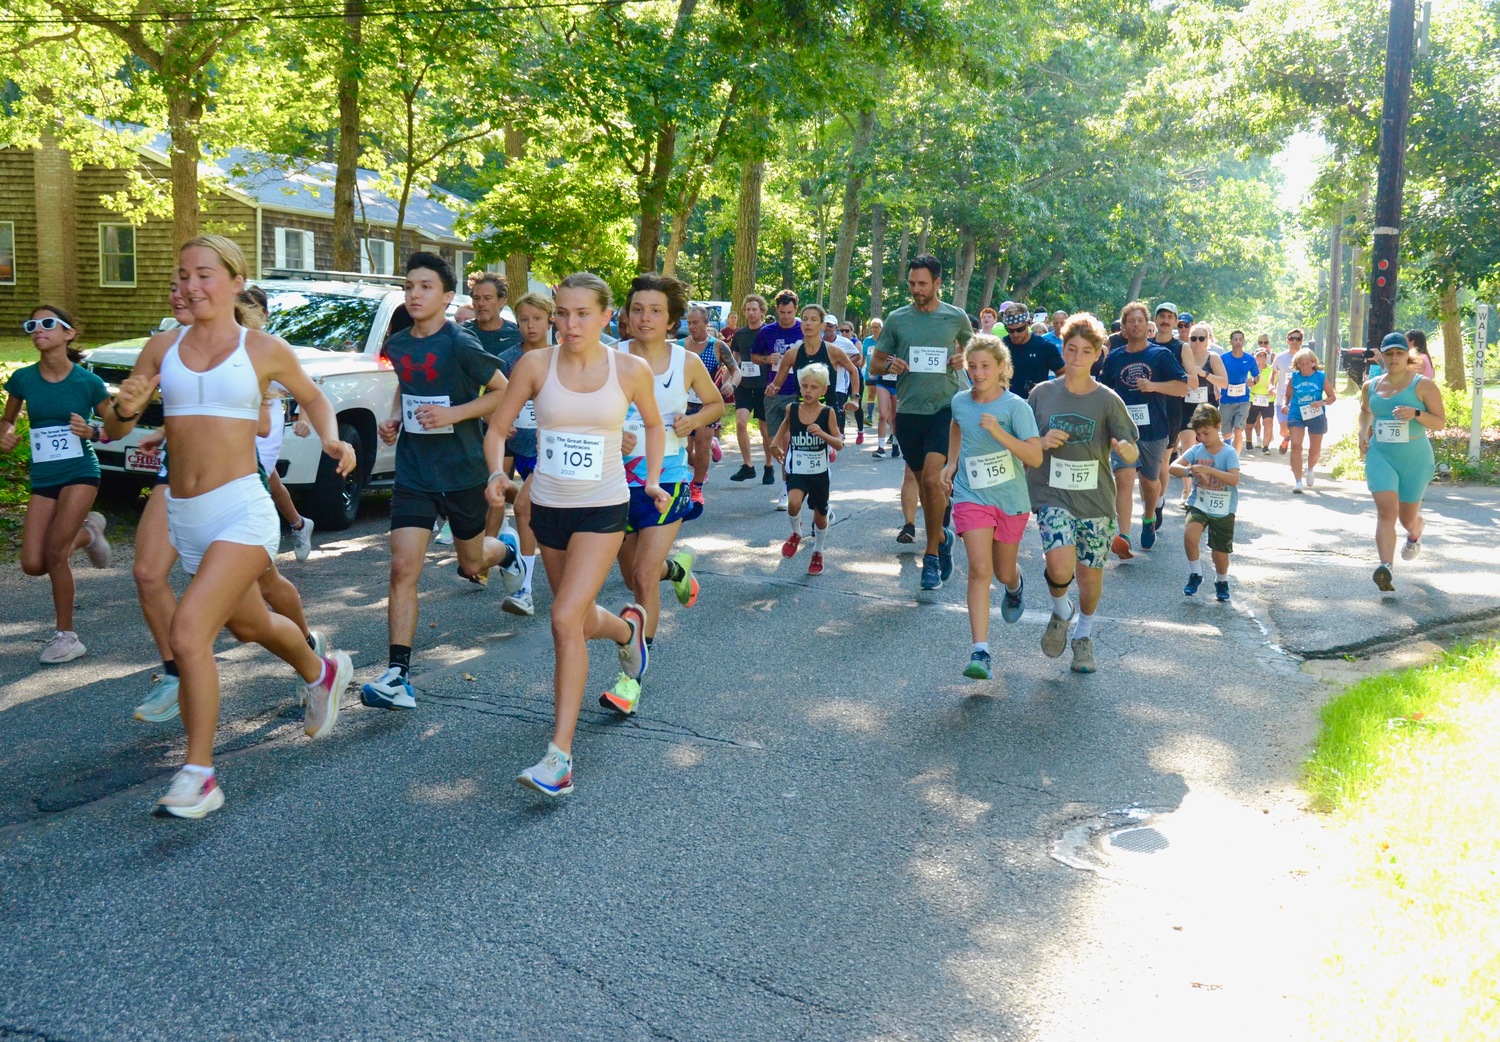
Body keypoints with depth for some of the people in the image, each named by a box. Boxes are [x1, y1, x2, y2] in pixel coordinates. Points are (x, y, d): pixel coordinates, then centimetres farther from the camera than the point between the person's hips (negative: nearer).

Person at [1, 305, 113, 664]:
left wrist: (91, 432, -17)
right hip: (42, 478, 4)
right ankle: (87, 532, 28)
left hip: (80, 473, -4)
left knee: (54, 553, -14)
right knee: (33, 564, -4)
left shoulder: (87, 382, -7)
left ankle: (65, 635, 4)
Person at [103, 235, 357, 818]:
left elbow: (311, 397, 16)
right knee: (248, 625, 24)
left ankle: (198, 775, -7)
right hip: (183, 515, 6)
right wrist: (124, 410, -15)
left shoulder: (264, 350, -2)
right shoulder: (162, 349, 7)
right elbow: (112, 432, 8)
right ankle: (321, 673, 54)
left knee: (188, 632, -20)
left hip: (241, 511, -5)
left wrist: (332, 439, -3)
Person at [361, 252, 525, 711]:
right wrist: (394, 419, 2)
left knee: (471, 564, 15)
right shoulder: (396, 345, 5)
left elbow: (505, 392, -9)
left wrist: (453, 414, -20)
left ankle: (508, 549, 53)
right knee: (403, 568, -9)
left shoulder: (460, 345, -13)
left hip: (463, 471, -3)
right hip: (413, 473, 4)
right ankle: (397, 676, -9)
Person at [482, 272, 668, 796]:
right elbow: (496, 428, 0)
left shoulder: (631, 370, -7)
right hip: (548, 508, 3)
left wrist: (653, 479, 1)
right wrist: (496, 473, -18)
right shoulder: (536, 364, -7)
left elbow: (653, 423, 12)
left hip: (603, 509, -3)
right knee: (581, 621, 17)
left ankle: (560, 755, -13)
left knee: (566, 620, -17)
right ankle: (626, 627, 55)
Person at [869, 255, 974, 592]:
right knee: (922, 482, 12)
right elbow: (874, 364, 11)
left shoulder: (956, 317, 3)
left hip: (945, 406, -3)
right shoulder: (897, 319, 6)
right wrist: (889, 365, -12)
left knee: (931, 478, -17)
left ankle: (931, 554, -4)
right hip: (909, 410, 3)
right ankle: (942, 535, 35)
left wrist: (964, 358, -5)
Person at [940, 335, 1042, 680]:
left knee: (1004, 571, 16)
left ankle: (1014, 587, 56)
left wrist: (1000, 434, -33)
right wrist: (952, 462, 14)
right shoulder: (960, 401, -1)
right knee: (980, 569, -15)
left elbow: (1035, 458, -22)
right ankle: (980, 651, -19)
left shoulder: (1016, 406, -14)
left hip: (1011, 499, -1)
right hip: (972, 496, 1)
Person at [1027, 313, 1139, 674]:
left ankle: (1084, 634, 36)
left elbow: (1133, 454, -5)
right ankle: (1061, 612, 11)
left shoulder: (1108, 400, -2)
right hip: (1053, 496, -1)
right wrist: (1042, 442, -13)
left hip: (1096, 499, 1)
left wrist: (1124, 450, -28)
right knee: (1060, 567, -23)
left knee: (1091, 576, 7)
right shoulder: (1042, 393, 1)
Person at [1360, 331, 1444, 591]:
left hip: (1415, 460, -2)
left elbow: (1440, 423, -6)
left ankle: (1415, 533, 51)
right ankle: (1385, 569, -26)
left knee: (1407, 517, 12)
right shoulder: (1370, 386, 6)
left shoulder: (1423, 385, -6)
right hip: (1380, 456, 2)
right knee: (1386, 511, -17)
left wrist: (1416, 414, -24)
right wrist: (1363, 432, 9)